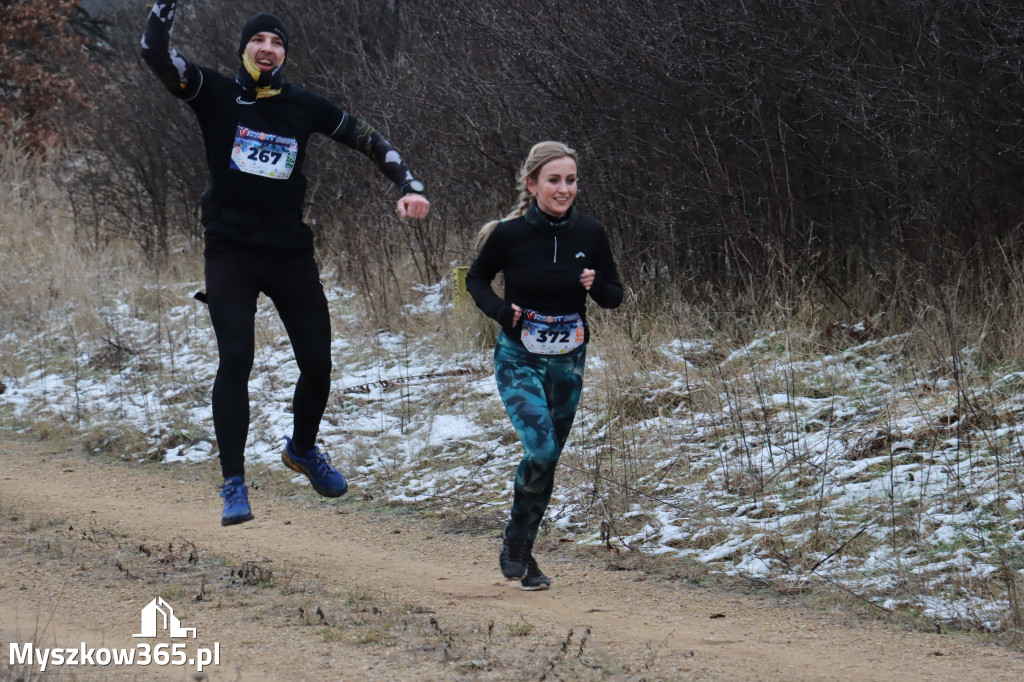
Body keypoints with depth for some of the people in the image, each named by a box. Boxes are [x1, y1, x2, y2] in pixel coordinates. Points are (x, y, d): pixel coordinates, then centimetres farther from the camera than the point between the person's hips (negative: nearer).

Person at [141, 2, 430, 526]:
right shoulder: (215, 95, -1)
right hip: (230, 251, -3)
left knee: (317, 362, 4)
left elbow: (368, 140, 13)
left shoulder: (305, 107, 4)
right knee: (235, 358, -16)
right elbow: (155, 51, -13)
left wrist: (407, 186, 1)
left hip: (291, 252, 3)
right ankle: (234, 483, -10)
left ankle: (303, 448, 34)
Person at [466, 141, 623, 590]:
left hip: (567, 362, 4)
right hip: (519, 360, -4)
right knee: (541, 450, -22)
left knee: (549, 458, 10)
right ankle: (516, 535, 2)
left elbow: (615, 297, 6)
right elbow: (476, 279, 5)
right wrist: (500, 310, -14)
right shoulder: (509, 234, -12)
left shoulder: (589, 234, -5)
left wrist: (596, 285, -17)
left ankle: (522, 553, 27)